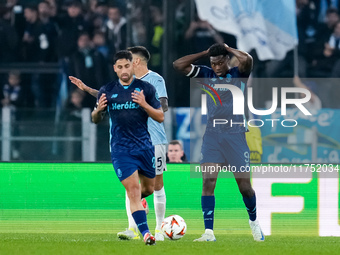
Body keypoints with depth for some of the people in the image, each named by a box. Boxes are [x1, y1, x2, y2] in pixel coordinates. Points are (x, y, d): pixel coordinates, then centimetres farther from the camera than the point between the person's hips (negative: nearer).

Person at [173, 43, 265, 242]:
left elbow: (247, 59, -22)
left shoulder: (238, 74, 0)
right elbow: (178, 65, 2)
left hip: (235, 134, -2)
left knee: (244, 186, 2)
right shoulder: (206, 75, 8)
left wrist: (228, 49, -6)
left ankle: (254, 221, 30)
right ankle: (209, 232, -14)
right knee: (208, 181, -12)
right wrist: (206, 53, 1)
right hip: (212, 134, 2)